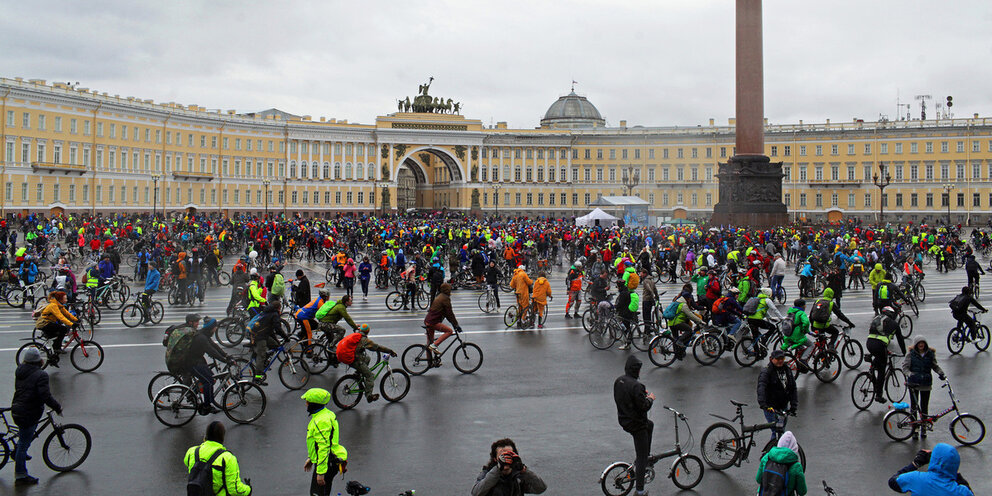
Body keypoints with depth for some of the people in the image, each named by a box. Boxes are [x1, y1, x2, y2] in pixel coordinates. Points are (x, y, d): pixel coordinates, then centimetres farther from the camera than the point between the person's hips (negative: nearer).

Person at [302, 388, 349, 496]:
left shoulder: (321, 421, -23)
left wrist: (320, 472, -25)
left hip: (326, 463, -11)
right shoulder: (326, 414, 10)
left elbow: (324, 448, -26)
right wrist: (310, 458, 29)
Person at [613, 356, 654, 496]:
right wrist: (650, 399, -4)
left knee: (650, 425, 36)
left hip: (623, 420, 8)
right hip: (636, 424, -8)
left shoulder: (618, 381, 0)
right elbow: (644, 406, -25)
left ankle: (646, 455, 40)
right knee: (641, 458, 4)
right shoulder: (635, 386, -27)